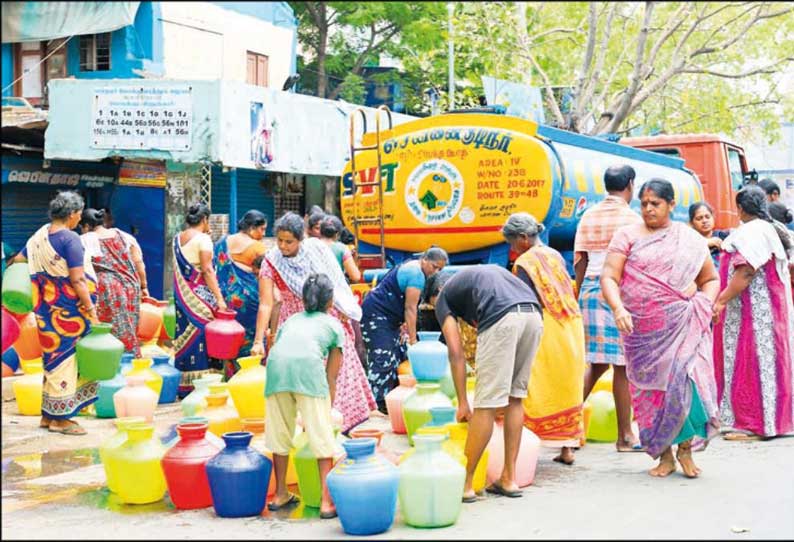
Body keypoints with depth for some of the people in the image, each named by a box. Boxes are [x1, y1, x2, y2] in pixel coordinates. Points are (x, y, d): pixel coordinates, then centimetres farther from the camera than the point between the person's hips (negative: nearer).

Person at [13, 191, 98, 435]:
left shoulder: (40, 235, 5)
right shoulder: (70, 239, -17)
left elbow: (18, 261, 13)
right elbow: (77, 280, -20)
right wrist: (91, 312, -17)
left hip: (47, 309, 8)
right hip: (68, 310, -8)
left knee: (54, 358, 16)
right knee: (66, 360, 2)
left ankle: (48, 414, 23)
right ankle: (60, 418, 8)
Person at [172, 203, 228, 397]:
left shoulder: (177, 239, 10)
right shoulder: (203, 238, -11)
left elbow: (180, 269, 14)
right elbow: (207, 270, -18)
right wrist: (220, 298, -19)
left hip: (182, 295, 7)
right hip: (200, 294, -7)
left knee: (186, 336, 12)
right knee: (202, 336, -2)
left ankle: (184, 387, 15)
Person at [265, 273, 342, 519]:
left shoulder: (291, 320, 36)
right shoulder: (334, 325, 27)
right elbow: (331, 379, 24)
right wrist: (326, 412, 34)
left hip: (276, 363, 4)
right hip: (309, 366, -3)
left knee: (280, 432, 17)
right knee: (321, 436, 2)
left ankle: (281, 494, 29)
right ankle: (327, 502, 0)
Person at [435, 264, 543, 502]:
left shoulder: (443, 297, 22)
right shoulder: (488, 271, 39)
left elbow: (456, 352, 12)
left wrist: (462, 403, 16)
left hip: (502, 320, -6)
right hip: (534, 315, 6)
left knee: (487, 405, -1)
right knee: (514, 399, 16)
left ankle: (464, 484, 7)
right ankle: (509, 479, 21)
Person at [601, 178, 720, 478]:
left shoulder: (691, 239, 11)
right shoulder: (627, 235, 7)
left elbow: (710, 279, 18)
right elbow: (609, 277, -1)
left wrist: (705, 303, -2)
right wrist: (618, 308, -18)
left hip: (683, 324, 0)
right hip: (643, 327, 0)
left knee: (687, 378, -13)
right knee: (651, 385, 2)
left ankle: (685, 448, 4)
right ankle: (664, 455, 13)